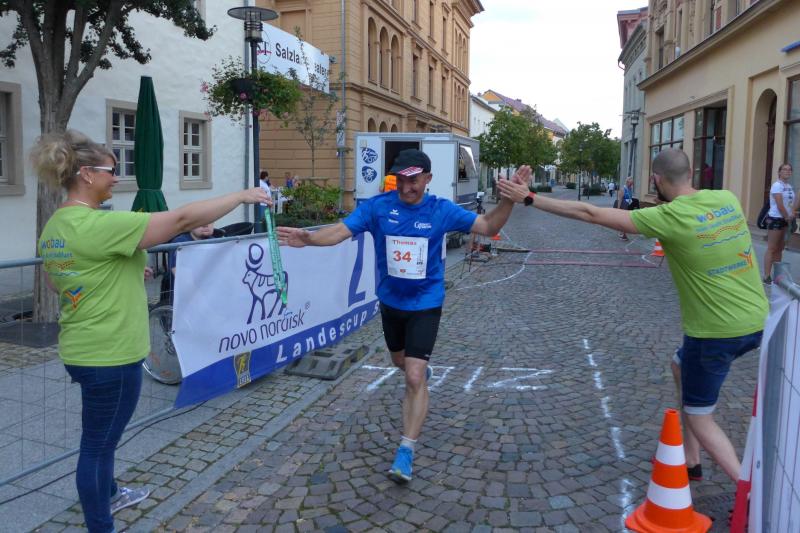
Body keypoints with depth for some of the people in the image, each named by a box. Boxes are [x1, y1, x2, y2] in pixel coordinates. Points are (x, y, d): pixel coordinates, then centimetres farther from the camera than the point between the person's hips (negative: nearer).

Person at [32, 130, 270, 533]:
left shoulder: (55, 226, 6)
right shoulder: (99, 225, -25)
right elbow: (182, 219, -26)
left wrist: (121, 270, 17)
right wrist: (242, 196, -17)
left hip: (83, 349, 10)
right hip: (109, 354, -10)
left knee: (103, 435, 27)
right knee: (98, 443, 6)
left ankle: (108, 495, 48)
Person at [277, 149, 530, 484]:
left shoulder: (441, 210, -13)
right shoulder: (377, 206, -12)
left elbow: (488, 227, -8)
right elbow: (341, 231, -21)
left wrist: (508, 200, -26)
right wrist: (308, 239, -41)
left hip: (425, 303, -3)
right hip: (390, 301, 3)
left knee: (414, 377, -12)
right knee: (400, 361, 25)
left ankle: (406, 452, -1)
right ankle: (421, 369, 64)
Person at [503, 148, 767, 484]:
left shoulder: (669, 218, -18)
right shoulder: (727, 198, 0)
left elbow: (589, 214, -17)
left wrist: (530, 199, -11)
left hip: (717, 331, -8)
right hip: (757, 320, 8)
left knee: (698, 417, 11)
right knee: (682, 367, 29)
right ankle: (691, 460, 38)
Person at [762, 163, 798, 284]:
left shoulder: (789, 186, 13)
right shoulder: (777, 185, -11)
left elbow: (794, 202, 9)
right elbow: (780, 205, -17)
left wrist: (792, 213, -9)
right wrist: (788, 218, -8)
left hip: (785, 220, 8)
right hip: (775, 219, -8)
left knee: (780, 248, 12)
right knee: (771, 248, -8)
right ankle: (767, 277, -7)